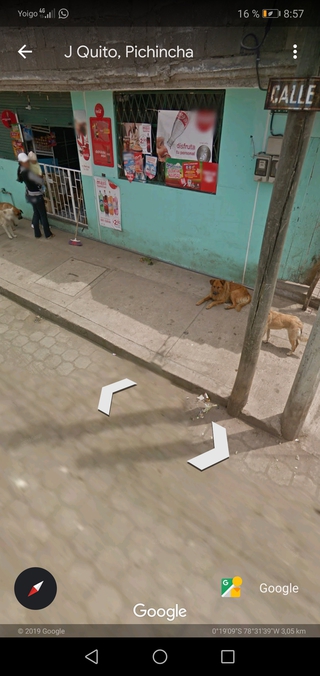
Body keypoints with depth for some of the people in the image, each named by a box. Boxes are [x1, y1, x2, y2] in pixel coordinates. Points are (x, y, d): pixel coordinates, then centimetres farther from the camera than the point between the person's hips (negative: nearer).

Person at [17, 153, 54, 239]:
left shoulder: (21, 170, 1)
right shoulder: (27, 172, -26)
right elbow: (41, 181, -22)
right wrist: (40, 177, 0)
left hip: (30, 195, 9)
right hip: (36, 196, -9)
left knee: (36, 213, 18)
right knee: (43, 215, 2)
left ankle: (37, 234, 25)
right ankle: (48, 234, 11)